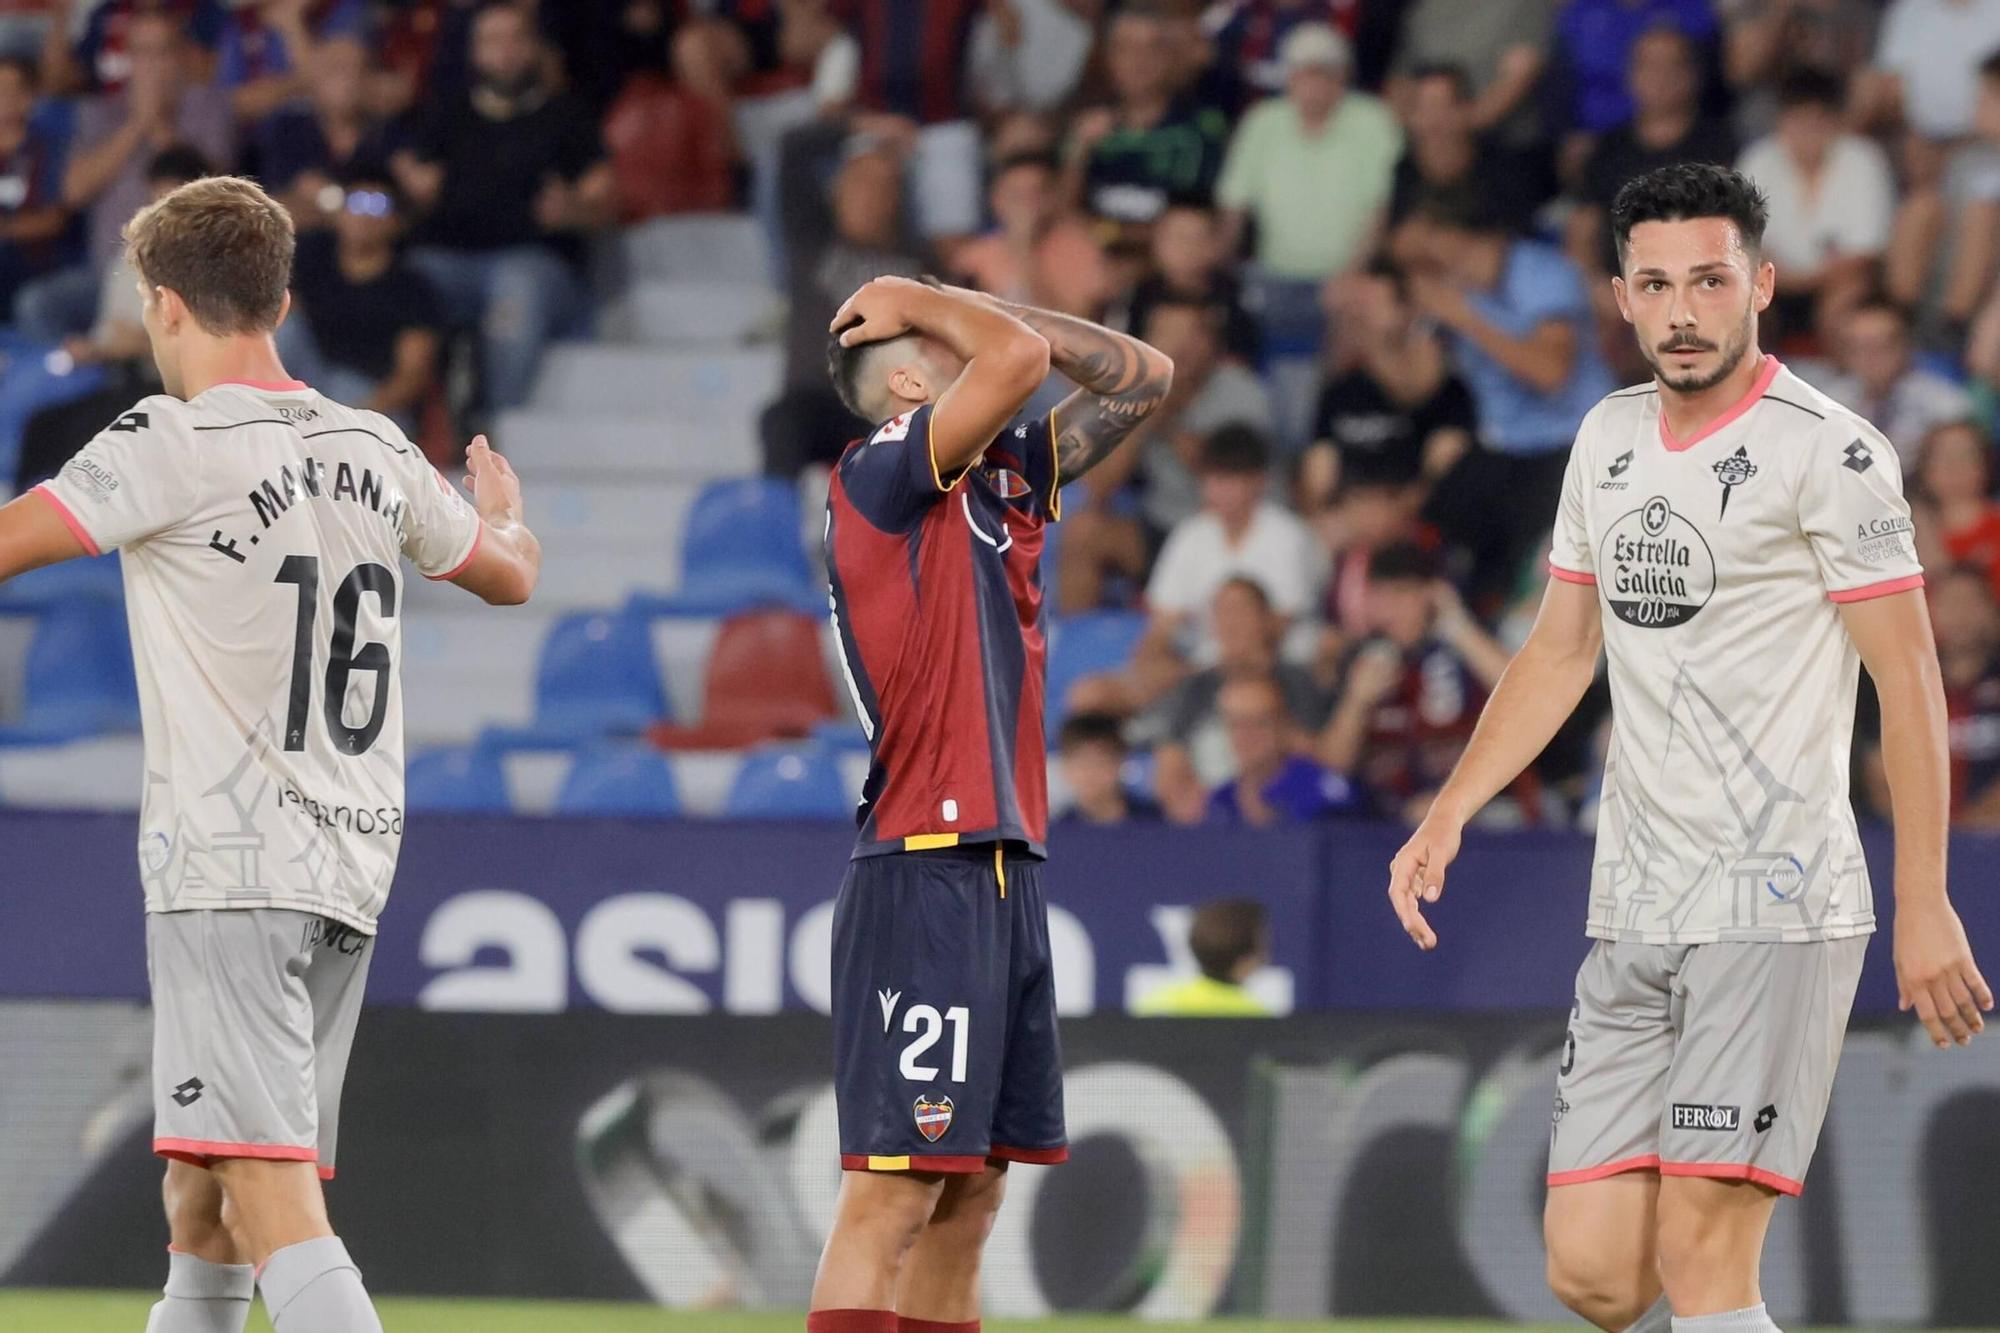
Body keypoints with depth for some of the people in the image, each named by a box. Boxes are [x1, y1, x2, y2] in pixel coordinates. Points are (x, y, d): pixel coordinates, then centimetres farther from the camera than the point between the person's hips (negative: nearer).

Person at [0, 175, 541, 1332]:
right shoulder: (376, 453, 12)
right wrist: (503, 511, 53)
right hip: (350, 870, 8)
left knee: (273, 1204, -16)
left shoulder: (172, 446, -9)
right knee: (200, 1208, 16)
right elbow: (510, 573, 29)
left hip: (232, 870, -8)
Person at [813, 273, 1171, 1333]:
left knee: (969, 1198, 9)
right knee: (893, 1196, -13)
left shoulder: (1004, 477, 16)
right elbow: (1020, 355, -20)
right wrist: (922, 302, -1)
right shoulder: (878, 479, -8)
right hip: (925, 878, -9)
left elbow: (1142, 379, 22)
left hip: (1005, 869, 9)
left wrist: (972, 306, 13)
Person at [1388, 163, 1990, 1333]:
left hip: (1778, 907, -7)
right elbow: (1562, 649, 23)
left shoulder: (1828, 451, -8)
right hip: (1633, 917, 7)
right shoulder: (1610, 439, 13)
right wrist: (1449, 814, 11)